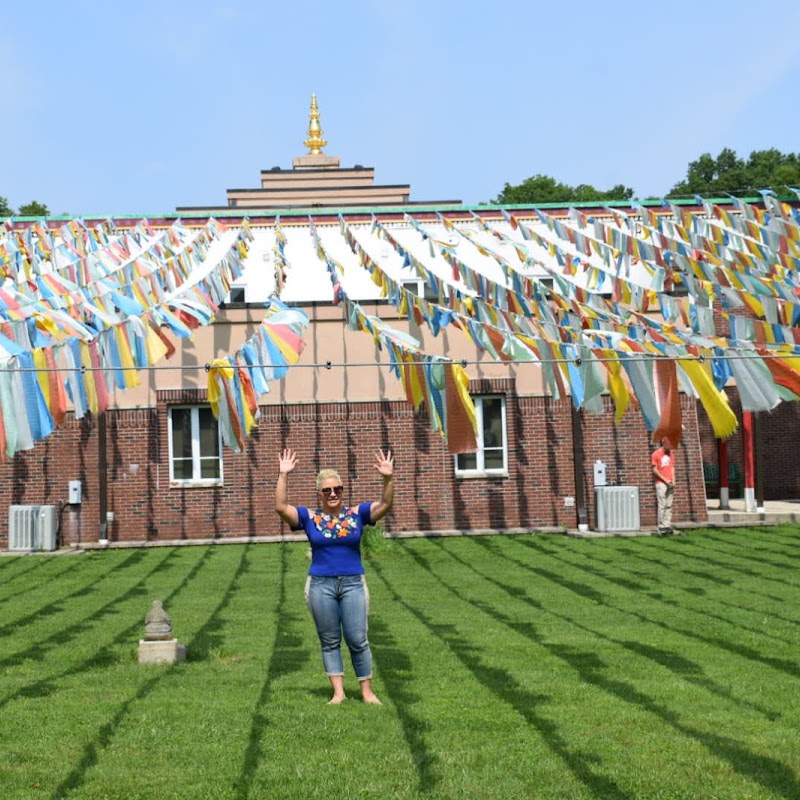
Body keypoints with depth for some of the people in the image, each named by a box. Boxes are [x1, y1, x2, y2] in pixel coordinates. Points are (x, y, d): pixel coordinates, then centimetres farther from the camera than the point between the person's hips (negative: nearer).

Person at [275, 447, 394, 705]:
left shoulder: (357, 514, 2)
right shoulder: (310, 517, 1)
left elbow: (385, 505, -9)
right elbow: (281, 507, -10)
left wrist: (388, 479, -25)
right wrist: (283, 476, -18)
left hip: (353, 584, 0)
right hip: (321, 585, 0)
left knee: (358, 639, 0)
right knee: (329, 641, 6)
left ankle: (367, 691, 10)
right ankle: (338, 691, 12)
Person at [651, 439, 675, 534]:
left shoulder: (670, 454, 13)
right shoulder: (656, 454, -5)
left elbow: (672, 467, 16)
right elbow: (655, 470, -7)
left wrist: (673, 481, 3)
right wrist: (665, 480, -10)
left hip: (669, 483, 6)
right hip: (661, 483, -6)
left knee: (669, 505, 3)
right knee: (662, 505, -8)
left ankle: (668, 525, 5)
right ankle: (662, 527, -6)